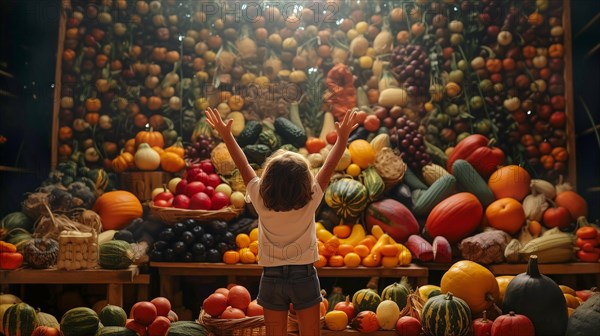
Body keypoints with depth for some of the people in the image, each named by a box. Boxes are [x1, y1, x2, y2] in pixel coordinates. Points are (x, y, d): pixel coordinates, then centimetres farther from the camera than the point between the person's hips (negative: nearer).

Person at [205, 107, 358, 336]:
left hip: (272, 277, 1)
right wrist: (343, 137, 2)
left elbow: (243, 166, -2)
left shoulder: (261, 201, -12)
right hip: (304, 276, -1)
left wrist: (226, 135, 7)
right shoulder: (310, 201, -14)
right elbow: (330, 166, -7)